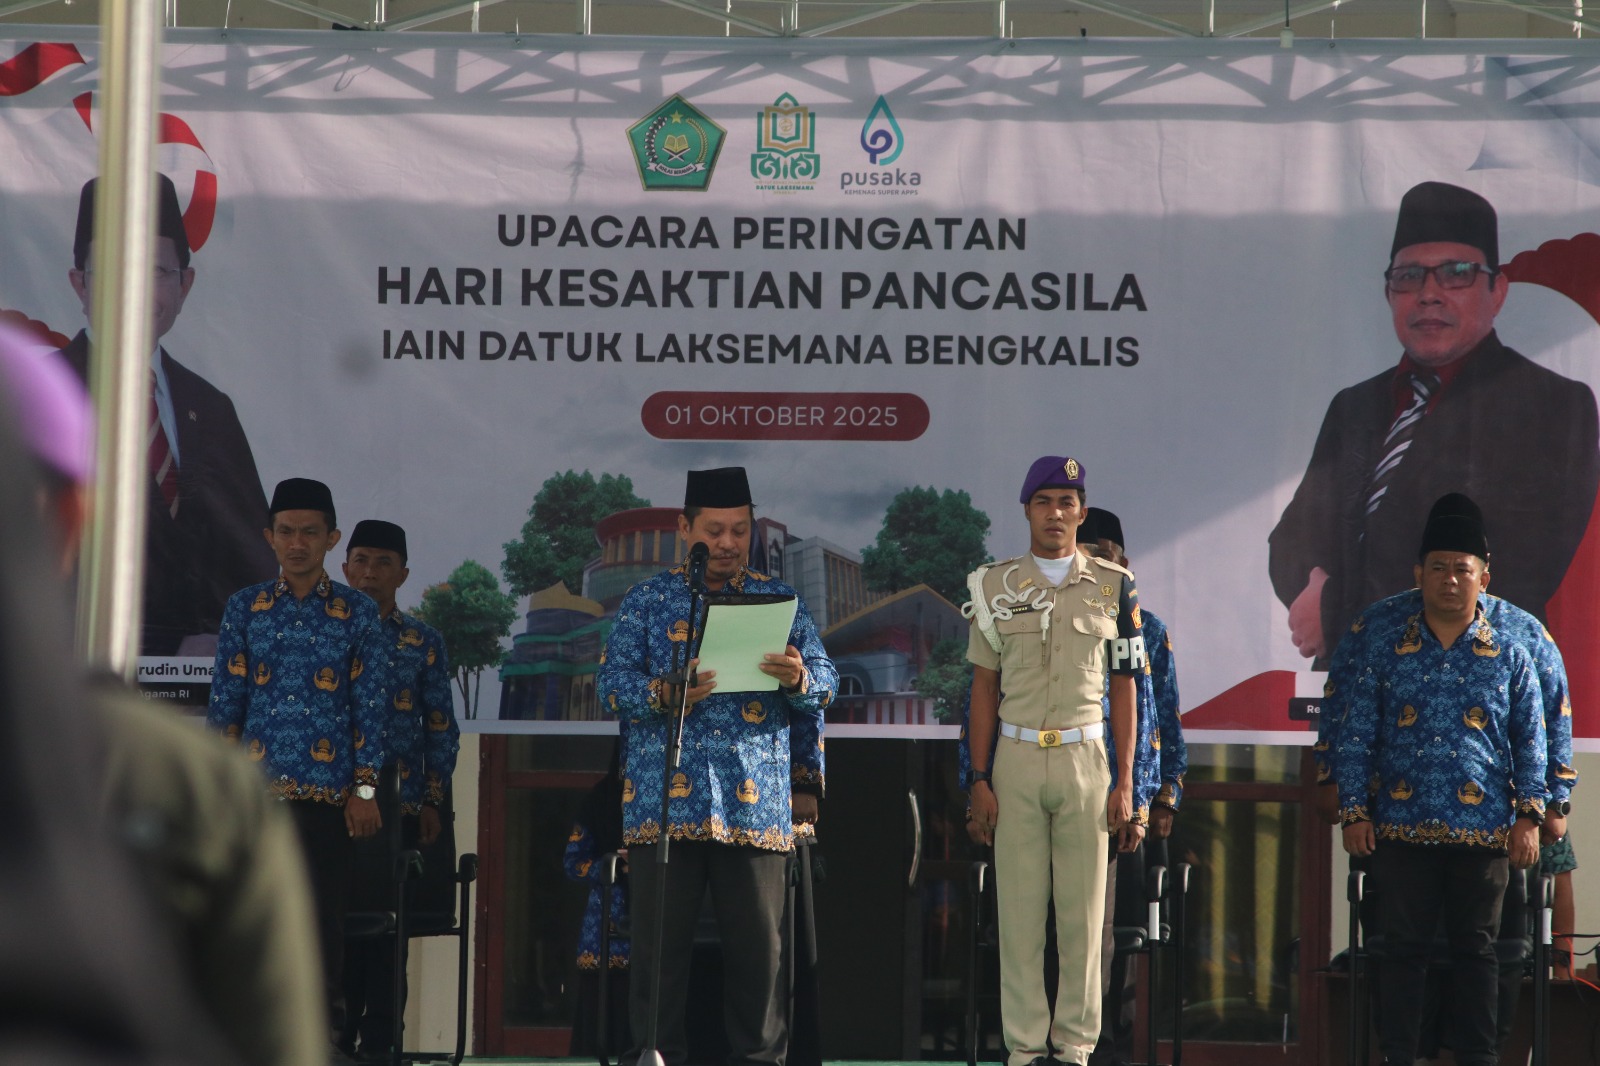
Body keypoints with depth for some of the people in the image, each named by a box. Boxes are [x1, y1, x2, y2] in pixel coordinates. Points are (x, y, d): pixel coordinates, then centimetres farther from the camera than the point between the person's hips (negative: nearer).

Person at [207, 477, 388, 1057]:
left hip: (327, 788, -1)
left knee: (324, 915, -3)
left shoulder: (356, 611, 6)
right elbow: (225, 699, 9)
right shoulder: (245, 607, 10)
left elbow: (371, 703, 3)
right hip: (256, 786, 1)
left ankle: (325, 1031, 2)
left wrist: (365, 787, -4)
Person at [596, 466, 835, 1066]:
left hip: (756, 804, 1)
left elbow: (826, 683, 7)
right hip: (664, 805, -1)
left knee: (759, 943, 1)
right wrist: (664, 695, -18)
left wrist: (798, 678, -17)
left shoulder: (779, 600, 13)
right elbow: (612, 684, 1)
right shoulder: (646, 601, 10)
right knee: (660, 942, 0)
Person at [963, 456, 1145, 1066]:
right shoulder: (994, 587, 6)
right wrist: (979, 779, 1)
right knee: (1018, 906, 0)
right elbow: (984, 688, 8)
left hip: (1085, 758, 0)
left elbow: (1124, 689, 6)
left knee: (1083, 906, 1)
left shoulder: (1113, 586, 5)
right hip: (1016, 759, 0)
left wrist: (1124, 782, 1)